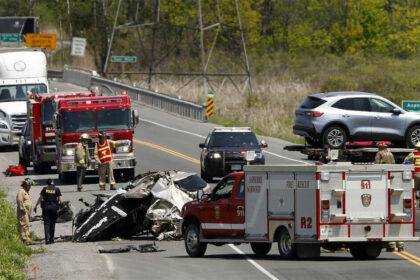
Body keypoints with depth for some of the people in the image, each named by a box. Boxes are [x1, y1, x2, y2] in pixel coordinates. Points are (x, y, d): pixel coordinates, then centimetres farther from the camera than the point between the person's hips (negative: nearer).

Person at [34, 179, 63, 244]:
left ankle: (47, 238, -16)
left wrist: (36, 206, 13)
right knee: (52, 223, 13)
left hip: (46, 207, -1)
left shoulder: (44, 189, 2)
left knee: (46, 223, -1)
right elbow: (61, 201, -3)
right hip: (54, 207, 1)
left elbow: (40, 198, 2)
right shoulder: (57, 189, 1)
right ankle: (51, 239, 15)